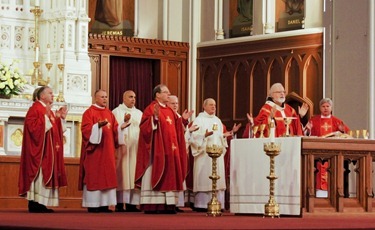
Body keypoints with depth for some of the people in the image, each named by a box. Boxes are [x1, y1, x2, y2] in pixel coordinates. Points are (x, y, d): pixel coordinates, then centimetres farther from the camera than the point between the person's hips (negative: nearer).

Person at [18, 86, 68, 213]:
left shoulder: (48, 111, 19)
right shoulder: (35, 109, -8)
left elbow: (56, 130, 19)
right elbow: (32, 126, -22)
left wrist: (60, 118, 8)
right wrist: (46, 116, -24)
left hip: (49, 150, 10)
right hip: (39, 149, -10)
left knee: (46, 173, 5)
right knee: (38, 173, -11)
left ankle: (41, 204, 6)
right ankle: (34, 204, -11)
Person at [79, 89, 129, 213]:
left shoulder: (109, 113, 16)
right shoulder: (89, 112, -4)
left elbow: (115, 129, 12)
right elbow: (86, 129, -15)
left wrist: (121, 127, -8)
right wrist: (98, 125, -30)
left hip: (107, 151, 7)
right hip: (94, 150, -7)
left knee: (107, 175, 4)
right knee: (94, 175, -7)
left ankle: (104, 204, 7)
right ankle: (92, 204, -4)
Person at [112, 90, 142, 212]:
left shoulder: (139, 113, 17)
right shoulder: (116, 112, 2)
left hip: (136, 149, 5)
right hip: (122, 147, -5)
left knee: (133, 175, 0)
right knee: (122, 175, -7)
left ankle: (131, 202, 0)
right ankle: (120, 203, -7)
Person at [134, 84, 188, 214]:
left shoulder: (170, 111, 18)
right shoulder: (151, 109, -5)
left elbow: (176, 130, 23)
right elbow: (144, 127, -15)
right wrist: (155, 117, -28)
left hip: (170, 150, 8)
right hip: (157, 150, -8)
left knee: (169, 177, 4)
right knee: (155, 176, -8)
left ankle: (168, 205, 5)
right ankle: (152, 206, -8)